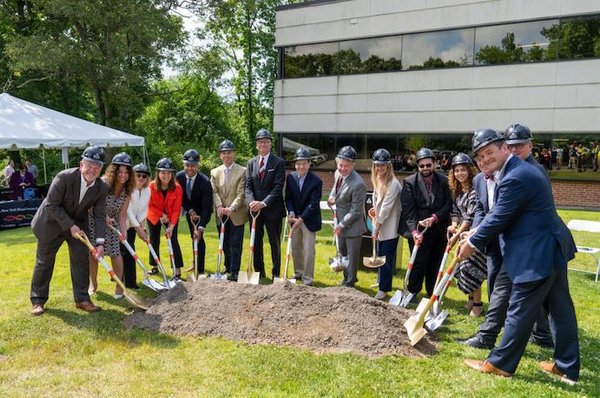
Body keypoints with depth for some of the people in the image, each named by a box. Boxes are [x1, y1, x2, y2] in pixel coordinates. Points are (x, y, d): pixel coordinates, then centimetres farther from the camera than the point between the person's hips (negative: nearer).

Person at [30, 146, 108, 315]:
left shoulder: (102, 188, -17)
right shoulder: (64, 177, -29)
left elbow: (99, 216, -15)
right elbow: (52, 205, -23)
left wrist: (100, 242, -26)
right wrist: (70, 226, -26)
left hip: (78, 224, 3)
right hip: (52, 223, -3)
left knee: (82, 260, 2)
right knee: (44, 262, 7)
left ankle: (82, 299, 13)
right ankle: (38, 300, 22)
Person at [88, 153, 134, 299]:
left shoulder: (127, 190, -13)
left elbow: (122, 214, -10)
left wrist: (123, 232, -19)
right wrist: (104, 216, -25)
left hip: (112, 222, 2)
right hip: (93, 220, -2)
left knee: (115, 252, -6)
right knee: (93, 252, 3)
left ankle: (119, 286, 5)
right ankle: (93, 284, 24)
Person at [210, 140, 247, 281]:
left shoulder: (242, 171, -4)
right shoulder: (214, 172, 9)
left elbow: (241, 194, -11)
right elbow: (214, 192, 0)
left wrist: (231, 208, -22)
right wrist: (219, 206, -17)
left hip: (236, 214, -4)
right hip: (221, 215, 4)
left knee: (235, 244, -2)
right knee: (225, 244, 13)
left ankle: (234, 272, 4)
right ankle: (228, 267, 29)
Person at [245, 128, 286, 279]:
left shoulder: (278, 162, -4)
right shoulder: (251, 163, 10)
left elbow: (278, 187, -13)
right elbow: (248, 186, 4)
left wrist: (264, 203, -22)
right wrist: (252, 202, -15)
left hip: (272, 209, -4)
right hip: (255, 209, 4)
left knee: (275, 243, 5)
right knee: (256, 243, 10)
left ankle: (276, 273, 16)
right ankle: (259, 272, 22)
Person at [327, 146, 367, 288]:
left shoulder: (358, 184, -30)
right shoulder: (338, 173, -5)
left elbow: (355, 211, -23)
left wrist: (341, 225, -18)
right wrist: (332, 197, -3)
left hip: (353, 225, -8)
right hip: (341, 222, 8)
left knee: (352, 256, 9)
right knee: (342, 252, 23)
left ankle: (349, 283, 28)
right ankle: (347, 278, 44)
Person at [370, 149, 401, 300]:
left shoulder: (393, 184, -19)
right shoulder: (378, 180, 9)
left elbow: (386, 207, -19)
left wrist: (378, 225, -13)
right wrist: (376, 223, 8)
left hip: (390, 226, -9)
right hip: (380, 225, 9)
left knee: (387, 258, -2)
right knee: (380, 255, 19)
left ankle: (384, 288, 8)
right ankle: (381, 281, 36)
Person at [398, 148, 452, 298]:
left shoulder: (443, 181, 3)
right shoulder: (410, 182, -5)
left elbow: (448, 204, 0)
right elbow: (408, 210, -11)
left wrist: (434, 217, -16)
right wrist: (414, 231, -21)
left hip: (438, 230, 3)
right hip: (419, 230, -2)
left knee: (435, 265, 10)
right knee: (418, 263, 0)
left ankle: (433, 295, 24)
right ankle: (412, 293, 17)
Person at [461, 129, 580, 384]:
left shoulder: (514, 178, -22)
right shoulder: (521, 170, 13)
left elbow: (498, 219, -18)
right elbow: (499, 214, 18)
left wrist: (472, 243, -4)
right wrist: (475, 233, 14)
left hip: (537, 254, -11)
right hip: (552, 247, 11)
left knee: (520, 311, 1)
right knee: (560, 308, 15)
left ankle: (500, 364, 15)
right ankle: (567, 368, 28)